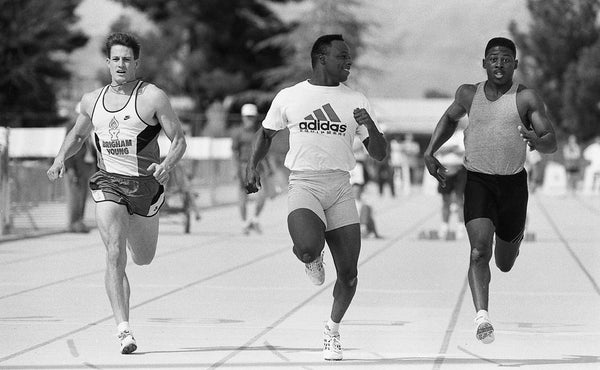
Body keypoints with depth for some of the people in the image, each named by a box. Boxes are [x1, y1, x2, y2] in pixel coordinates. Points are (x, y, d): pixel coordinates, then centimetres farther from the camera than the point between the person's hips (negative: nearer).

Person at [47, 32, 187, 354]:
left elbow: (179, 140, -4)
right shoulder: (92, 100, 7)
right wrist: (61, 158, 5)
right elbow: (77, 135, 25)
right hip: (108, 183, 1)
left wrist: (166, 165, -24)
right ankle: (124, 330, -20)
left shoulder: (152, 97, -6)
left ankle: (135, 232, 55)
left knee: (143, 259, 16)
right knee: (115, 255, -17)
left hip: (145, 183, -1)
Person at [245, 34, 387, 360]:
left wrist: (371, 127, -11)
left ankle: (333, 330, 24)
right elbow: (266, 133, 22)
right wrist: (252, 166, 8)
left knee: (349, 272, -1)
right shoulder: (289, 97, 7)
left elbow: (379, 154, 9)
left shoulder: (355, 101, 10)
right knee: (308, 248, -30)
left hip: (340, 187, 2)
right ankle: (312, 259, 9)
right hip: (303, 184, -2)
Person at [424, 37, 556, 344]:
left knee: (505, 264, 16)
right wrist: (430, 153, 15)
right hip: (478, 181, 0)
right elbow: (450, 117, 26)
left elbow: (552, 143, -9)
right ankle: (482, 316, -32)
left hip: (513, 183, 0)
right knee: (479, 250, -23)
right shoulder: (468, 94, 4)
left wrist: (538, 141, -33)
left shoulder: (526, 98, -5)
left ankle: (514, 237, 52)